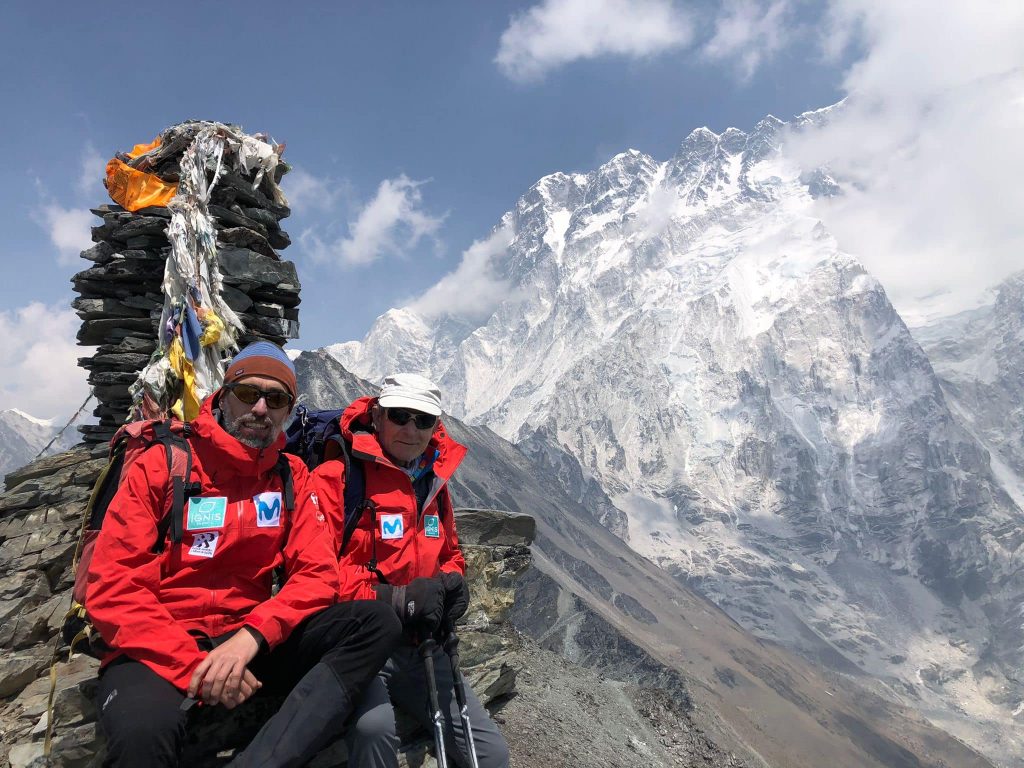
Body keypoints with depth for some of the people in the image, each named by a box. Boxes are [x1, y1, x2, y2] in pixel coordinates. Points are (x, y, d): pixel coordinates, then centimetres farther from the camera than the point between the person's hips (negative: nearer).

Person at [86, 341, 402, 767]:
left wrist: (251, 637, -19)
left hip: (252, 641, 5)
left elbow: (317, 574, 0)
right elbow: (113, 588, -8)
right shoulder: (162, 464, -2)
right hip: (162, 649, -4)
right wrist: (196, 666, -19)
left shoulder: (291, 476, 7)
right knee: (142, 732, -41)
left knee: (376, 622, -22)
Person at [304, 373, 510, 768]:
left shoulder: (434, 483, 12)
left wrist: (453, 584, 0)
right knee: (375, 727, -35)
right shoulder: (336, 478, -10)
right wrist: (392, 599, -23)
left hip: (420, 645, 6)